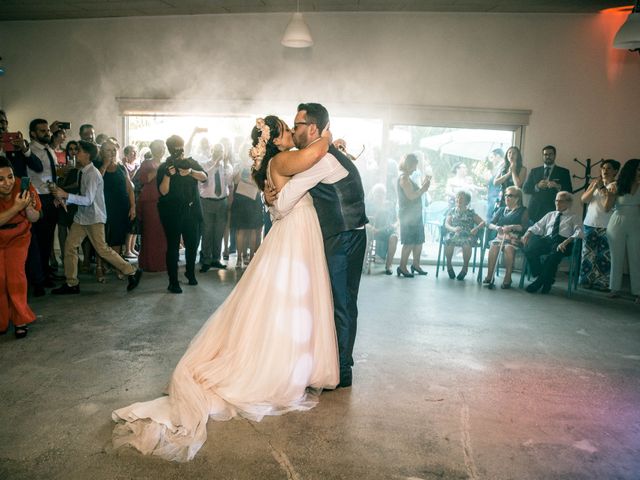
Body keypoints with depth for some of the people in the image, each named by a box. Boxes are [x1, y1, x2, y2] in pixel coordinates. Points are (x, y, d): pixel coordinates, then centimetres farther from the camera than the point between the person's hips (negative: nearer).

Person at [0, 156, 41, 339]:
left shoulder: (24, 187, -21)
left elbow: (35, 219, -12)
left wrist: (28, 207, -32)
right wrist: (17, 207, -42)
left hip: (18, 238, 0)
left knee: (15, 275, -12)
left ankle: (21, 320, 4)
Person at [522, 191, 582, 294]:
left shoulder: (574, 217, 19)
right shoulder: (550, 215, 31)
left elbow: (579, 231, 1)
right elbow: (538, 226, 20)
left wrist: (566, 241, -19)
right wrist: (528, 233, -3)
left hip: (562, 241, -3)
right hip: (546, 239, 4)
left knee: (554, 254, -39)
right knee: (529, 250, -28)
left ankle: (540, 282, -25)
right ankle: (544, 278, -15)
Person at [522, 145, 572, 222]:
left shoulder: (564, 172, 11)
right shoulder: (534, 171, 15)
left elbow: (569, 192, 3)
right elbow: (525, 188, 8)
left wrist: (558, 187, -15)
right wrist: (537, 186, -10)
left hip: (553, 210, -1)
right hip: (535, 210, 1)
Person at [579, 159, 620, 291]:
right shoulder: (594, 182, 11)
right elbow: (583, 199, 2)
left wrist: (602, 187, -15)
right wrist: (595, 186, -10)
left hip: (606, 226, -4)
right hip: (590, 224, 4)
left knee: (604, 256, -4)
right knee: (588, 254, 6)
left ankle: (602, 283, 3)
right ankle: (586, 280, 14)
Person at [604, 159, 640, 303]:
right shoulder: (617, 186, -2)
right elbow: (607, 208, -2)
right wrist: (612, 193, -15)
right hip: (617, 225, 0)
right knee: (616, 258, 8)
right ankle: (615, 288, 17)